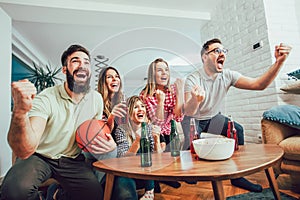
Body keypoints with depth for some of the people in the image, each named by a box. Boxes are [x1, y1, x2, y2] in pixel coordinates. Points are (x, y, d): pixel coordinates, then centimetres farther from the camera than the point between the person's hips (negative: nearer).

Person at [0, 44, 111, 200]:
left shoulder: (96, 98, -5)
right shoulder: (46, 99, -21)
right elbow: (24, 151, -32)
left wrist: (105, 143, -10)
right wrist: (20, 111, -50)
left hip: (73, 161, 4)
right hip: (40, 157, -3)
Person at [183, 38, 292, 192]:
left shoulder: (227, 75, -10)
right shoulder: (193, 79, -25)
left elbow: (259, 84, -18)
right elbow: (188, 112, -37)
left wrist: (279, 62, -33)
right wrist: (195, 100, -61)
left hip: (212, 118, 5)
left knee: (237, 130, -16)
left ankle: (236, 176, 3)